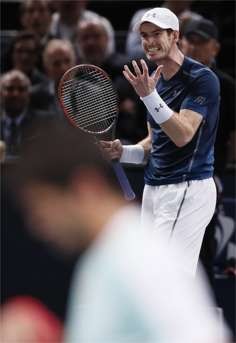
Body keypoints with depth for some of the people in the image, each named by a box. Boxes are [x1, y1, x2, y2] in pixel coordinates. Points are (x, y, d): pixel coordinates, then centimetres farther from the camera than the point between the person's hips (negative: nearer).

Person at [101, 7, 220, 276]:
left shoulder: (201, 79, -10)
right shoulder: (155, 82, 15)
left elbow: (183, 135, -21)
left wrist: (149, 95, -28)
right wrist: (123, 152, 4)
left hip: (187, 191, -8)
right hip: (153, 190, 8)